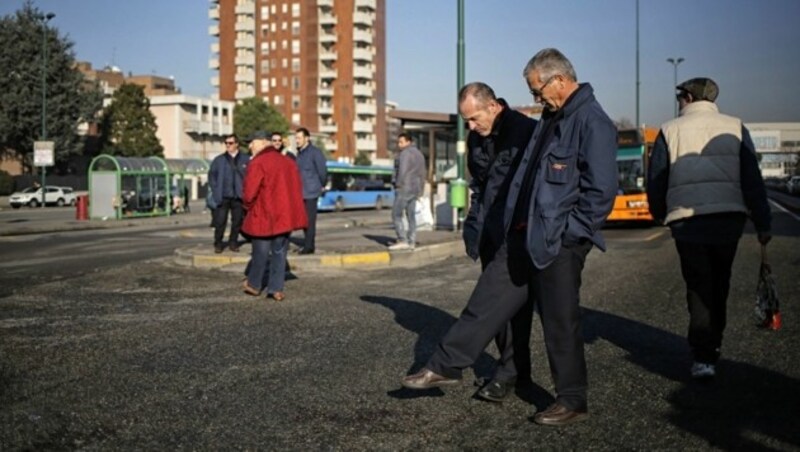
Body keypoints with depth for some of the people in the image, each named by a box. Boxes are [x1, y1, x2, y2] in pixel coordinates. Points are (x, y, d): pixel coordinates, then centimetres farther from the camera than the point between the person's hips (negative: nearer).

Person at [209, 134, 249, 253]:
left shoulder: (245, 159, 2)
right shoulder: (219, 160, 7)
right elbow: (212, 175, 8)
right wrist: (215, 191, -1)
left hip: (238, 196, 0)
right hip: (223, 196, 0)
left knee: (237, 221, 5)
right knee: (220, 221, -2)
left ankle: (233, 242, 18)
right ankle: (218, 244, 8)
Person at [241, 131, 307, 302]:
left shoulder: (258, 163, -12)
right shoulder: (288, 161, 10)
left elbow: (249, 192, -16)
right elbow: (297, 189, 12)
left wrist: (248, 206, 3)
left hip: (264, 216, -5)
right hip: (285, 215, 5)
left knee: (260, 252, 9)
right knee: (279, 252, 10)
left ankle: (254, 284, 24)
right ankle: (276, 288, 8)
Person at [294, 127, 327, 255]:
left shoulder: (315, 152, -9)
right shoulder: (299, 153, 14)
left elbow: (322, 171, -8)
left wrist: (321, 185, 2)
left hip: (311, 192, -7)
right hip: (301, 192, 7)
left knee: (310, 220, -5)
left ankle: (309, 246, -2)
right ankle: (308, 245, 18)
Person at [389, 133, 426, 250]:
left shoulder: (405, 153, -11)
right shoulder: (419, 154, 17)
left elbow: (402, 171, -20)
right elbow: (422, 174, 18)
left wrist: (398, 184, -11)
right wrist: (420, 190, 19)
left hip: (404, 188, -9)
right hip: (415, 189, 9)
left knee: (396, 215, -6)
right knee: (411, 216, 9)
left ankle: (402, 241, -13)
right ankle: (411, 242, 7)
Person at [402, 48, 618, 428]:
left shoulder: (592, 122, -15)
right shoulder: (551, 118, 15)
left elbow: (601, 190, -21)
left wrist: (568, 232, -17)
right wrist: (517, 222, 16)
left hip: (559, 243, -9)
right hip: (523, 236, 9)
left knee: (560, 322, 3)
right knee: (487, 300, 11)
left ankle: (572, 402, 19)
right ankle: (445, 366, 20)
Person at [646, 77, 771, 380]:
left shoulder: (670, 131, 2)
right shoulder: (735, 128, 4)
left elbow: (655, 182, 5)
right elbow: (752, 179, 2)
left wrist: (660, 215, 22)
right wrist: (762, 223, 6)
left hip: (687, 221, -1)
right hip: (728, 219, 2)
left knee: (699, 287, 4)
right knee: (719, 286, 17)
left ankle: (703, 356, -7)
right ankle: (711, 347, 27)